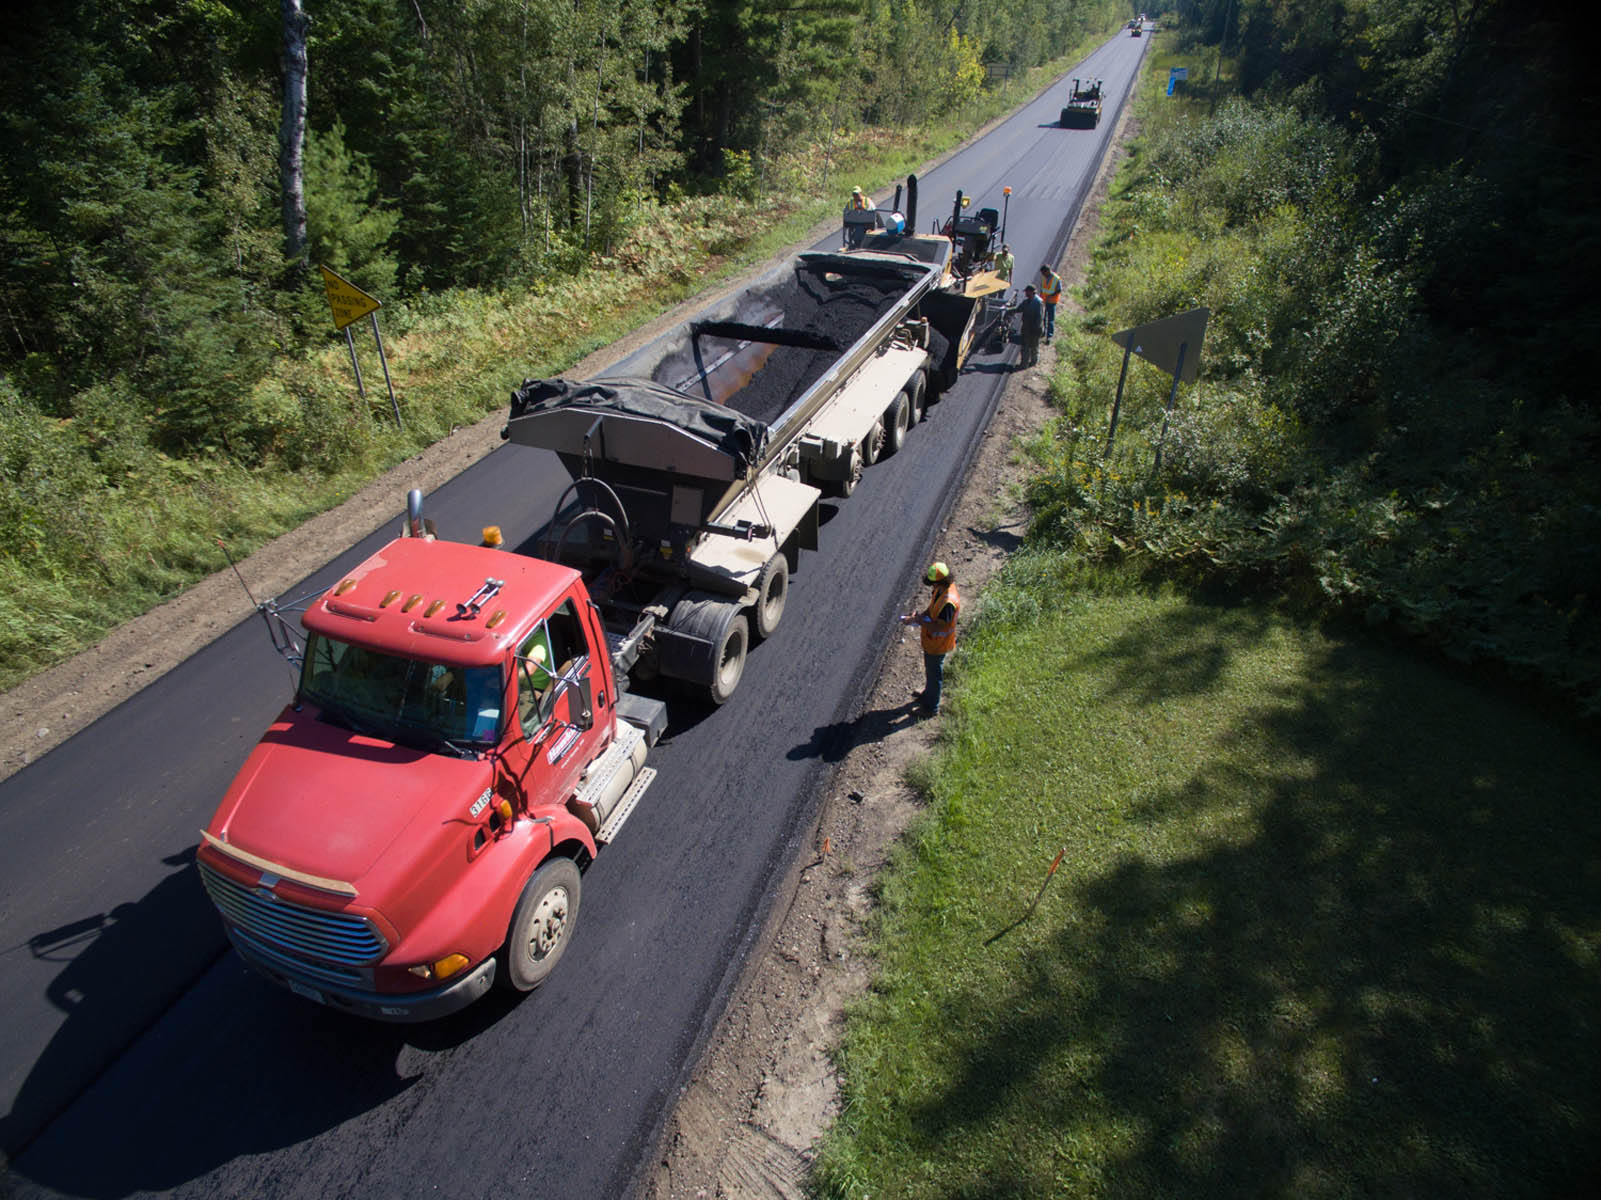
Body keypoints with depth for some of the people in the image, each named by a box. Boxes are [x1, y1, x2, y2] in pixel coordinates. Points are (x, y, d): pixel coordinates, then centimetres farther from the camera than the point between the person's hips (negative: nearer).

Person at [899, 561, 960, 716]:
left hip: (937, 645, -9)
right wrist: (918, 616, -7)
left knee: (934, 674, 12)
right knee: (929, 670, 30)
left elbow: (938, 627, -31)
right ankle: (928, 696, 54)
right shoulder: (940, 589, -8)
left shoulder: (948, 602, -37)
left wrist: (919, 621, -22)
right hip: (931, 641, 9)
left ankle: (932, 708, 32)